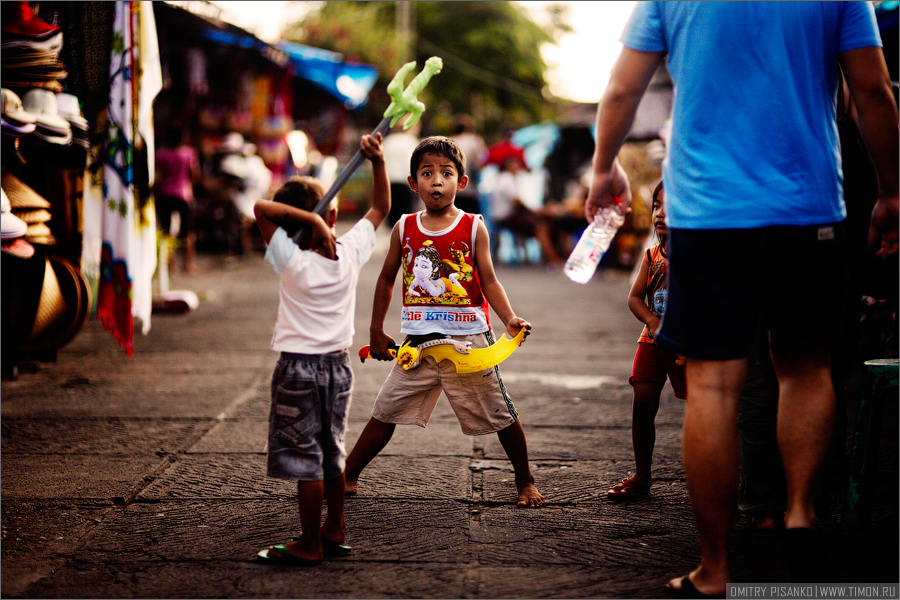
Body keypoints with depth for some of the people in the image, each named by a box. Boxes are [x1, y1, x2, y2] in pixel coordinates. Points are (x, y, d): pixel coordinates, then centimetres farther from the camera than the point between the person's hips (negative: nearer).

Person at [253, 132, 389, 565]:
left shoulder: (292, 261, -17)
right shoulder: (350, 252, -5)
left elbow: (261, 208, -21)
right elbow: (381, 207, 8)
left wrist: (310, 219, -24)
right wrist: (378, 161, 3)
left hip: (299, 369, -5)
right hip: (338, 365, 5)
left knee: (304, 458, 0)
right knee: (332, 452, 17)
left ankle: (309, 546, 6)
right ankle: (335, 532, 27)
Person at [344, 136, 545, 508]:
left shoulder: (473, 228, -2)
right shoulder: (404, 229, 4)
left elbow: (489, 281, -3)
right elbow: (386, 280, 15)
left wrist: (510, 319, -19)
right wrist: (376, 333, 16)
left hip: (468, 340, -2)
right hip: (418, 342, 2)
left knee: (499, 414, 4)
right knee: (386, 411, 4)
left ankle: (525, 482, 22)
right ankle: (348, 476, 16)